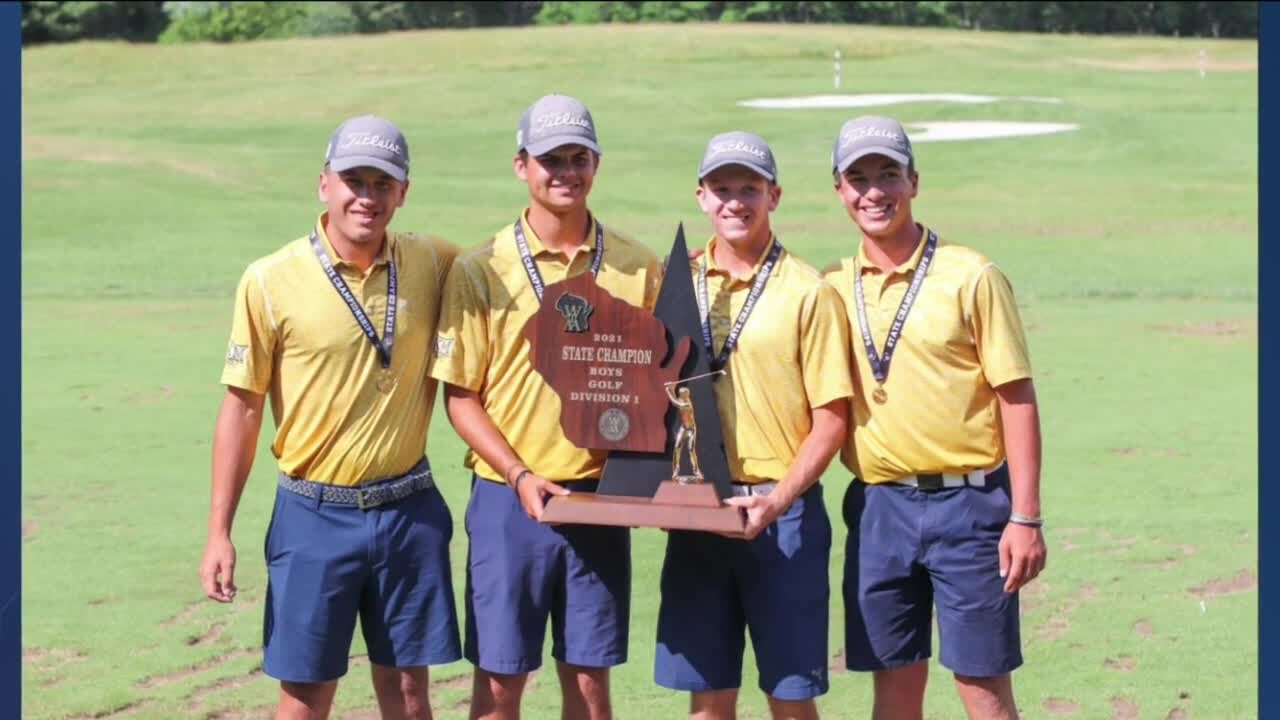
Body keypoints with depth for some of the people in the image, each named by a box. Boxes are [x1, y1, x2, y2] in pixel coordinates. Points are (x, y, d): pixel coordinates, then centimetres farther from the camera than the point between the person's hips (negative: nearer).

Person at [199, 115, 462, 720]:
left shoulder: (431, 265, 0)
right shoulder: (271, 281, -9)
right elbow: (241, 408, -4)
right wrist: (219, 533, -6)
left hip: (410, 511, 3)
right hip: (315, 513, -2)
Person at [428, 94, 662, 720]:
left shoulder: (639, 269, 3)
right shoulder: (479, 270, -3)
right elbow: (460, 397, -1)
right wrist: (520, 476, -13)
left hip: (601, 501, 2)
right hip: (509, 501, -1)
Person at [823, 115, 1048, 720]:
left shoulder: (971, 277, -6)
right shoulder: (832, 288, 6)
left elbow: (1017, 399, -6)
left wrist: (1025, 518, -10)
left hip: (969, 504, -4)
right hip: (879, 507, 4)